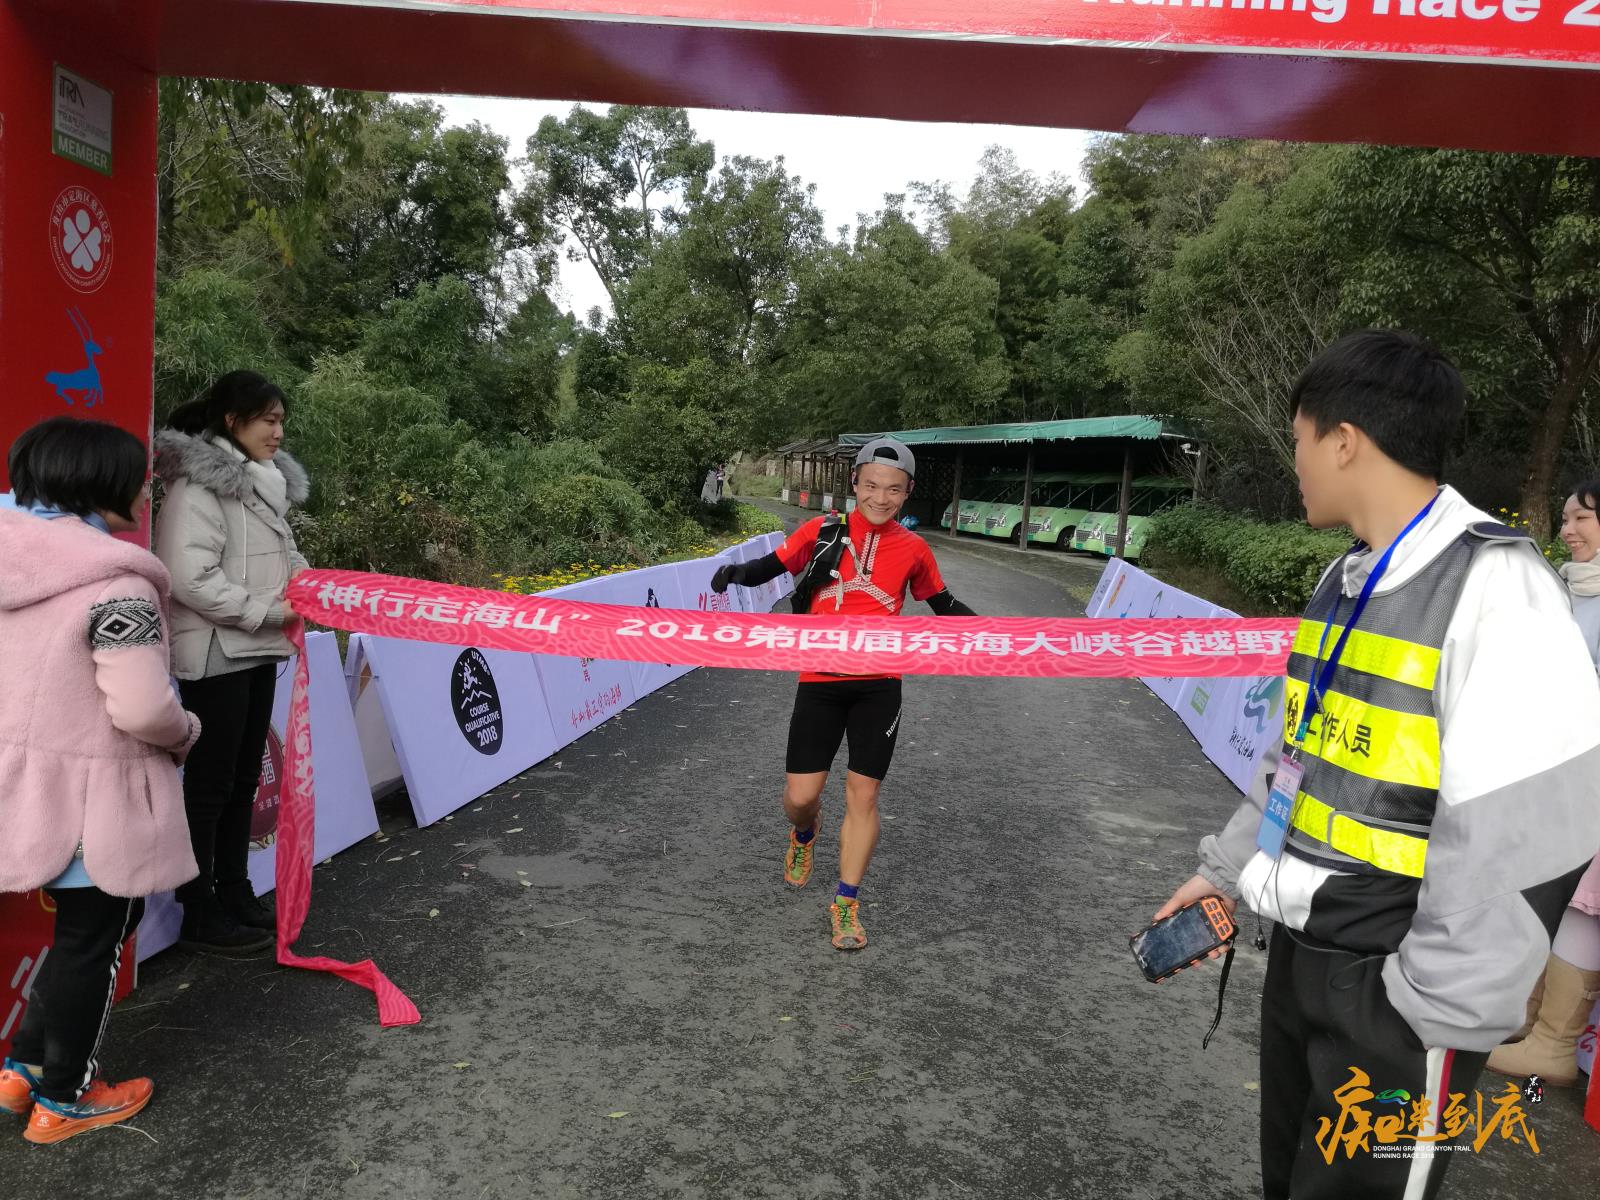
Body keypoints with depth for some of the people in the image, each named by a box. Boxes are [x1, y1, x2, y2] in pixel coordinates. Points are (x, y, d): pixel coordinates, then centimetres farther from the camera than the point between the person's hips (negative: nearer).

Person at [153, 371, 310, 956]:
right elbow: (190, 577, -23)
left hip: (257, 651, 9)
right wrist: (266, 612, -18)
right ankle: (199, 915, 13)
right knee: (210, 784, 1)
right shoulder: (199, 484, -15)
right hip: (216, 655, -9)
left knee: (244, 779, 17)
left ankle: (234, 893, 30)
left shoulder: (262, 482, 13)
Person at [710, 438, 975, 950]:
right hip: (820, 681, 0)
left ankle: (846, 904, 17)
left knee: (863, 794, 1)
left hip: (878, 684, 1)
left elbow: (943, 604, 15)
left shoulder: (913, 549, 3)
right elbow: (772, 566, 2)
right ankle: (805, 833, 38)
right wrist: (739, 571, -19)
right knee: (799, 797, 0)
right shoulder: (823, 531, -1)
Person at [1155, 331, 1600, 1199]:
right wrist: (1226, 869, 19)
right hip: (1301, 948, 8)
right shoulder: (1345, 581, 8)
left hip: (1391, 984, -7)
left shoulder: (1492, 584, -18)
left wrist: (1444, 1010, -18)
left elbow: (1524, 833, -21)